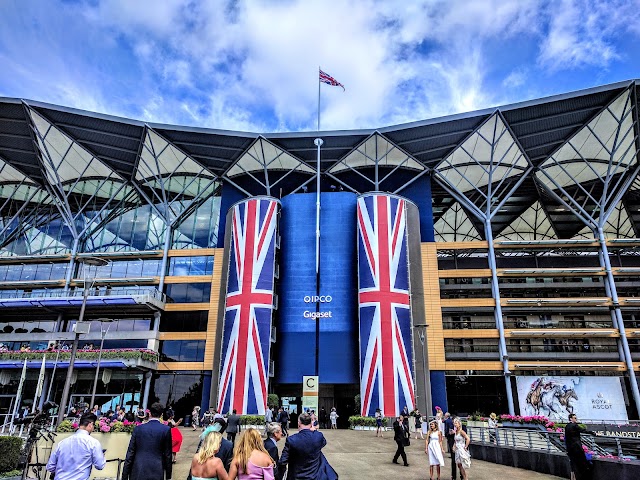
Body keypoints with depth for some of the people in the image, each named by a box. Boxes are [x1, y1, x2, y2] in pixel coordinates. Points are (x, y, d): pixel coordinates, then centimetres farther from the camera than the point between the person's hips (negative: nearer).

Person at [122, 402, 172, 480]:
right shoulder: (166, 430, -5)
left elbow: (130, 453, 1)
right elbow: (168, 454, -1)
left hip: (138, 473, 2)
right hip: (156, 473, -1)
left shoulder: (138, 428, 0)